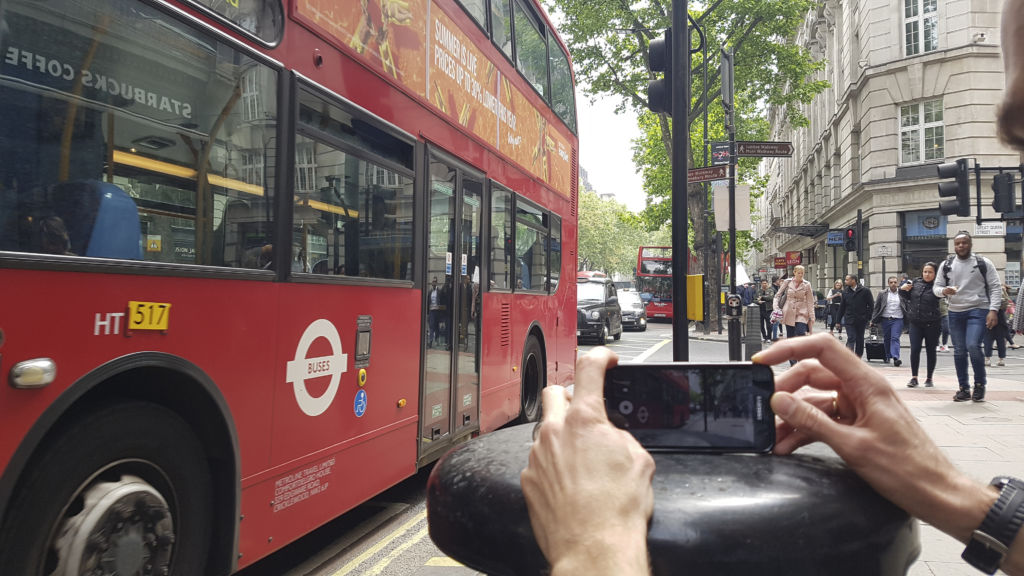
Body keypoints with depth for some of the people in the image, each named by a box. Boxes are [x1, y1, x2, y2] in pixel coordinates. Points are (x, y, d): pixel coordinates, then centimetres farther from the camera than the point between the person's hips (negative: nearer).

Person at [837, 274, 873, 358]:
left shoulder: (865, 291, -3)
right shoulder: (845, 292, 6)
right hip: (849, 320, 1)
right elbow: (842, 307, 10)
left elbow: (870, 306, -1)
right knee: (851, 338, -10)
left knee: (859, 340, 10)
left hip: (861, 320, -1)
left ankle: (858, 357, 22)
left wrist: (868, 318, -7)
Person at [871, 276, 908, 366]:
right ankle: (887, 356, 25)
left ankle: (895, 358, -18)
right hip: (885, 319, 2)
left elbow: (907, 307, 6)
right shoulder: (882, 294, 6)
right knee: (886, 339, 10)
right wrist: (873, 320, 2)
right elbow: (876, 307, 7)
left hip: (897, 320, -2)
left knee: (895, 338, -12)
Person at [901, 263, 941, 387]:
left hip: (931, 324, -3)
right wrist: (902, 289, 1)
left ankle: (929, 378, 21)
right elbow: (907, 297, 18)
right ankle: (914, 378, 7)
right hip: (915, 323, 3)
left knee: (931, 351, 9)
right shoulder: (916, 282, 5)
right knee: (914, 350, -2)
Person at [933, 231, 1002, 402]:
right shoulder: (946, 265, 9)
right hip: (955, 312, 3)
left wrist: (993, 310, -11)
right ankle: (964, 388, 16)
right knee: (959, 351, 6)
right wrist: (943, 291, -14)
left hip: (978, 311, -3)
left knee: (973, 346, -19)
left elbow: (995, 287, 0)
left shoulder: (983, 263, 2)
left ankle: (980, 384, 2)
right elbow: (936, 287, 10)